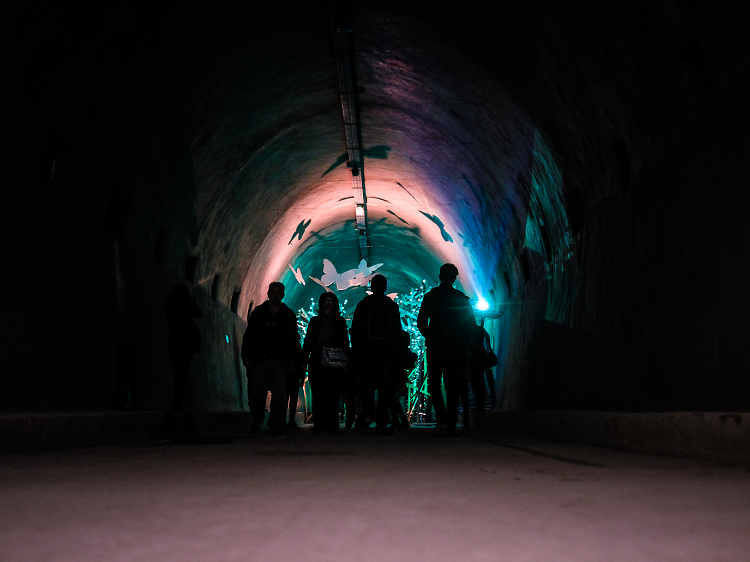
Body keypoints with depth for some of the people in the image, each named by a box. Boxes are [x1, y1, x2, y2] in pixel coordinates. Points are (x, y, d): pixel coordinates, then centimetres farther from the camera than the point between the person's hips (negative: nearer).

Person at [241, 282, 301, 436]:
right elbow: (249, 335, 9)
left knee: (279, 395, -6)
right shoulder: (259, 312, 10)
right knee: (257, 394, 2)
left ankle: (276, 426, 0)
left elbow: (294, 340, 13)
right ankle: (256, 422, 22)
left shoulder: (289, 315, 11)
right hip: (260, 360, 0)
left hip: (280, 361, 0)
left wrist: (294, 362, 7)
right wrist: (246, 355, 0)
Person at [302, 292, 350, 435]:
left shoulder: (340, 321, 9)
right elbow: (307, 343, 9)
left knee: (333, 396, -2)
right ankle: (318, 425, 4)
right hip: (317, 364, 1)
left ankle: (332, 426, 1)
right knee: (318, 395, -1)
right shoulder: (315, 321, 10)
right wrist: (304, 361, 1)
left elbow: (345, 344, 9)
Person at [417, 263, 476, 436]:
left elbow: (421, 322, -2)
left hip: (435, 346, -1)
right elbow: (470, 325, 2)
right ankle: (451, 425, 3)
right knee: (453, 387, 7)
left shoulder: (430, 296, -1)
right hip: (456, 349, 2)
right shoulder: (462, 298, 4)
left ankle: (442, 420, -13)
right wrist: (466, 347, 10)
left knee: (434, 384, 6)